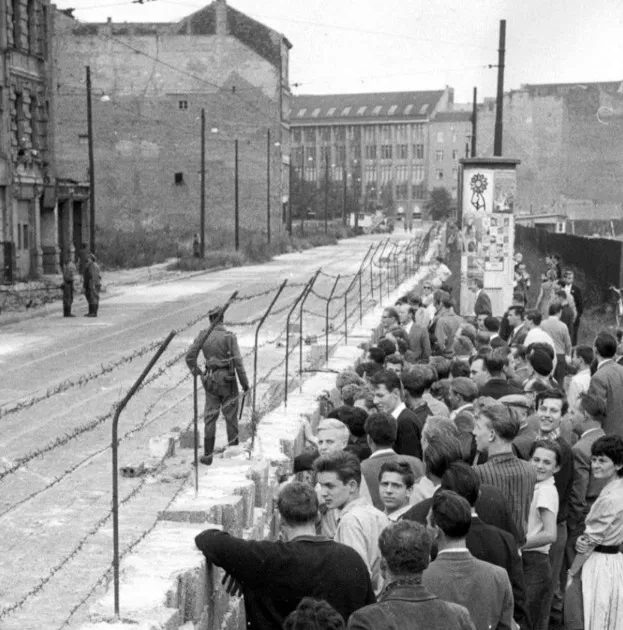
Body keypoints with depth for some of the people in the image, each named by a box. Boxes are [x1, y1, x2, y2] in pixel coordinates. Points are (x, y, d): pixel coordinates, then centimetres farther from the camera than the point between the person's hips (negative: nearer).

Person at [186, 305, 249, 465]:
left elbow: (190, 357, -5)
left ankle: (208, 455, 7)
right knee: (231, 417, 10)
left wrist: (198, 373, 11)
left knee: (210, 418, 8)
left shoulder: (203, 336, -3)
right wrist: (245, 383, -4)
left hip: (211, 381, 2)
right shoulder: (229, 337, -12)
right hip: (228, 381, -2)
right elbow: (238, 362, -14)